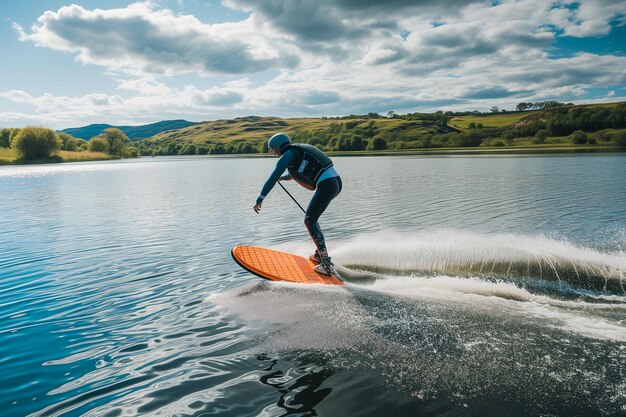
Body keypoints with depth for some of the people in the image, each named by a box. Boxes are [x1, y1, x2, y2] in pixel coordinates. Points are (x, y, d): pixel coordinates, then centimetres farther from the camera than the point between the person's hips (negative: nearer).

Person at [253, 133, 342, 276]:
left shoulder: (288, 155, -2)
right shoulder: (299, 150, 24)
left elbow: (273, 178, -8)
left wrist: (259, 200, -4)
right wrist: (282, 178, 59)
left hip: (326, 186, -9)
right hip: (337, 182, 9)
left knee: (309, 221, -2)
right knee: (311, 216, 22)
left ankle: (326, 265, -8)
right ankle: (319, 254, 25)